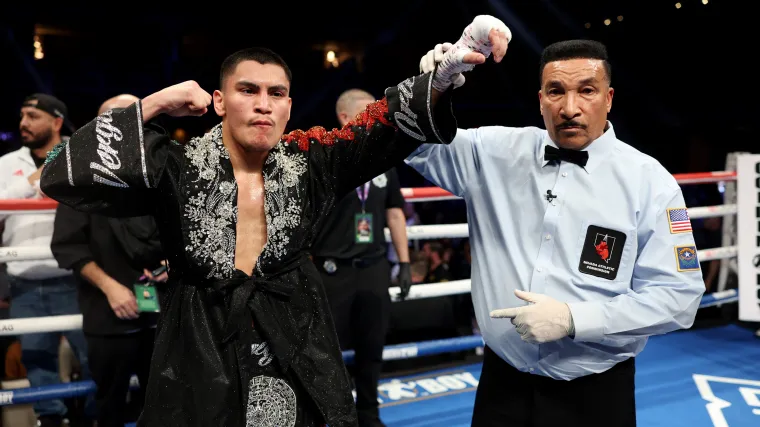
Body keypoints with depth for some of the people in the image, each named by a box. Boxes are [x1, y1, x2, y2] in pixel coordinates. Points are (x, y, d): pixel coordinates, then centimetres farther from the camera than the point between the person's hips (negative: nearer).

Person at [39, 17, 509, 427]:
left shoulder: (309, 162, -2)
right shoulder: (179, 170, -7)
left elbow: (393, 121, -10)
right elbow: (63, 176, -14)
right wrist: (152, 105, -14)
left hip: (299, 354, 2)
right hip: (202, 356, -1)